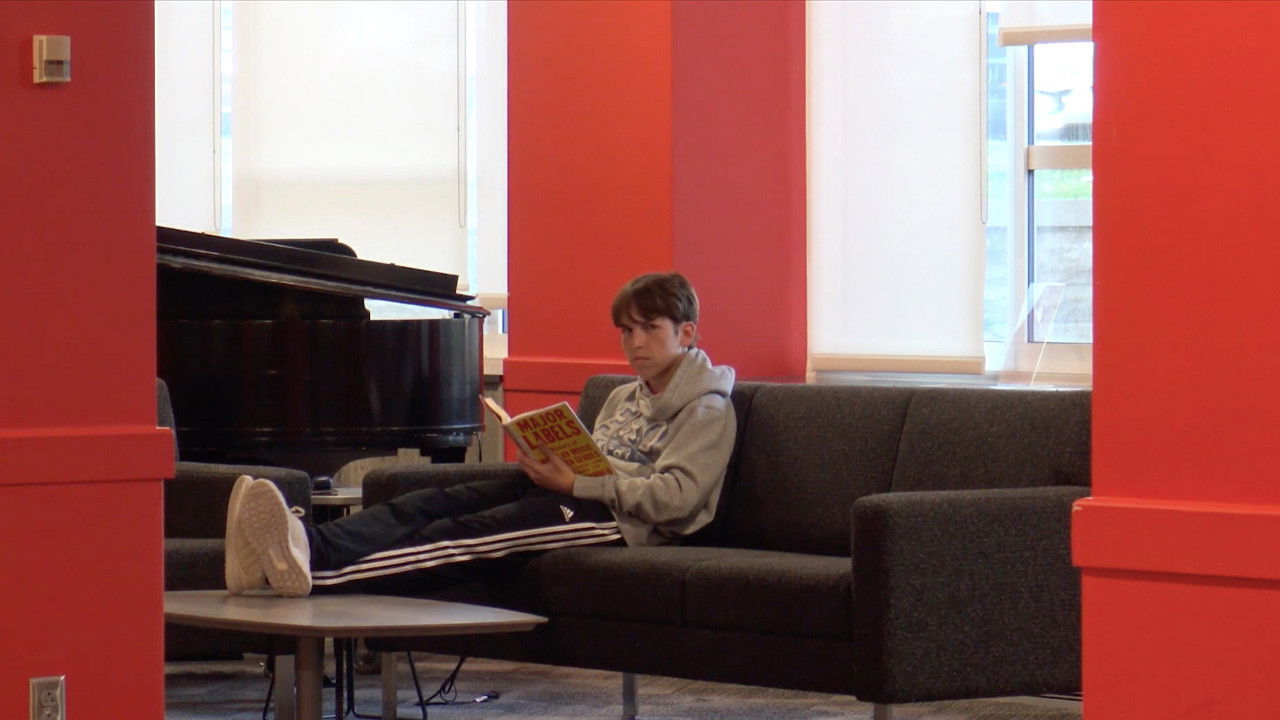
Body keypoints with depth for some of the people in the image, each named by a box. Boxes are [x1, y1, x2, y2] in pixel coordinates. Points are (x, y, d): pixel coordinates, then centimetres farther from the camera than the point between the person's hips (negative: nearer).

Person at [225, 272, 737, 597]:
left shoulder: (709, 411, 4)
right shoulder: (623, 399, 32)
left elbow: (675, 496, -12)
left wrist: (574, 482, -18)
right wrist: (550, 464, 4)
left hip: (624, 520, -9)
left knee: (470, 535, -32)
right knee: (431, 504, -20)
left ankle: (317, 570, -55)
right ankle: (308, 547, -46)